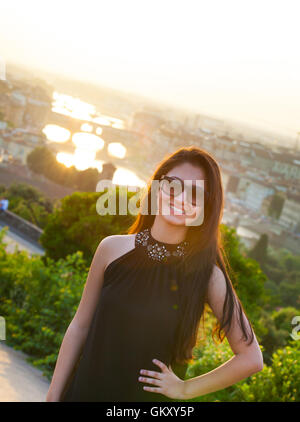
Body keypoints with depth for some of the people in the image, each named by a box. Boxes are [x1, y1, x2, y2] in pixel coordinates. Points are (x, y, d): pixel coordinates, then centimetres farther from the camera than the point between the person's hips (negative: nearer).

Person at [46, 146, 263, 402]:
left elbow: (251, 359, -7)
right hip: (84, 391, 2)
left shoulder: (207, 275, -12)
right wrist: (53, 397, 1)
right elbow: (80, 326, 1)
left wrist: (185, 389, -5)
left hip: (151, 396, -1)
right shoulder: (112, 248, -6)